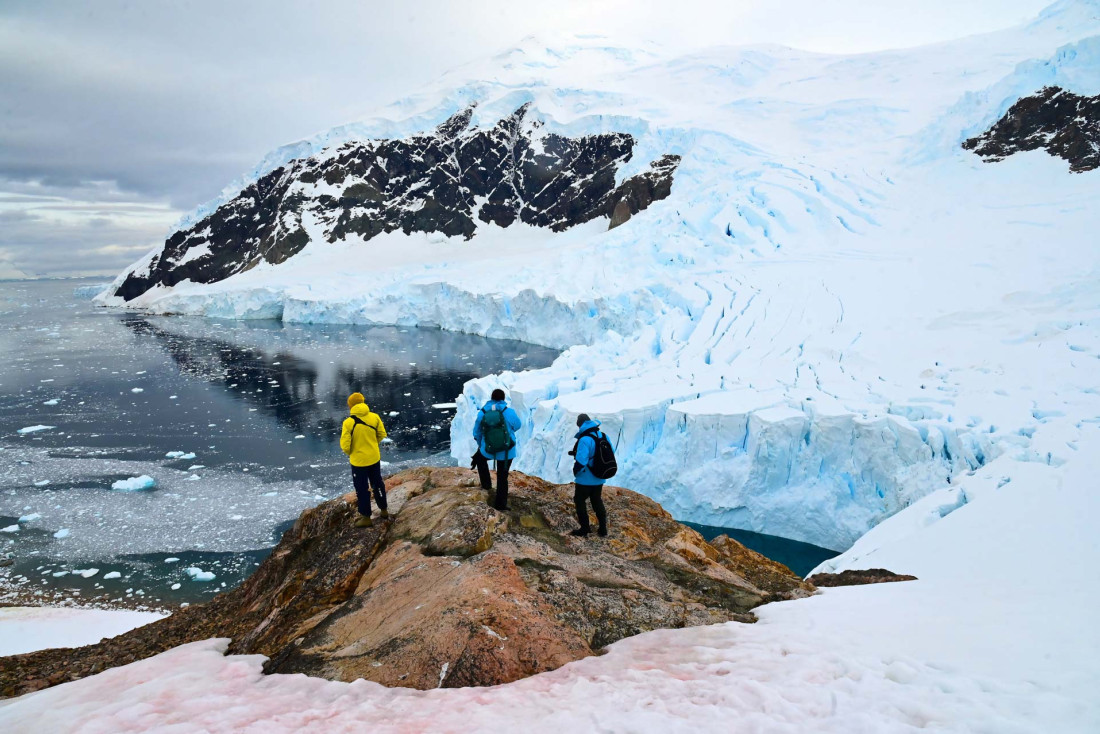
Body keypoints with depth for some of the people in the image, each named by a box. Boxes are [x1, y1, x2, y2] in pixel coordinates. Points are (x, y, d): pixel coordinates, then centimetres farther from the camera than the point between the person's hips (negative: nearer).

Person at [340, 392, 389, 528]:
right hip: (374, 458, 4)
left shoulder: (348, 422, -20)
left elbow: (345, 445, -17)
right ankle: (384, 510, 35)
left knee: (362, 489, 10)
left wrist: (349, 453, 5)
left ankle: (366, 518, 20)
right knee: (378, 484, 21)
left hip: (358, 461, -4)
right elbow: (382, 434, 2)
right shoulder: (374, 417, -9)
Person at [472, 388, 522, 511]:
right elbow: (517, 425, 2)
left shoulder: (482, 413, -11)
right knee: (502, 477, 16)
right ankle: (501, 504, 23)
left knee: (479, 458, 36)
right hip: (507, 452, -1)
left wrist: (480, 445, 21)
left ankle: (486, 485, 34)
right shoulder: (509, 412, -18)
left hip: (488, 450, 1)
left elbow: (477, 433, 2)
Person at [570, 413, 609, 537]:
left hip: (585, 479, -7)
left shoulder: (584, 439, -24)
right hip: (599, 479, 7)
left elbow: (581, 461, -27)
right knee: (597, 502, 19)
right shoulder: (603, 436, 0)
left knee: (580, 501, 10)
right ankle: (603, 530, 23)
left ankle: (584, 529, 14)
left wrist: (575, 471, -9)